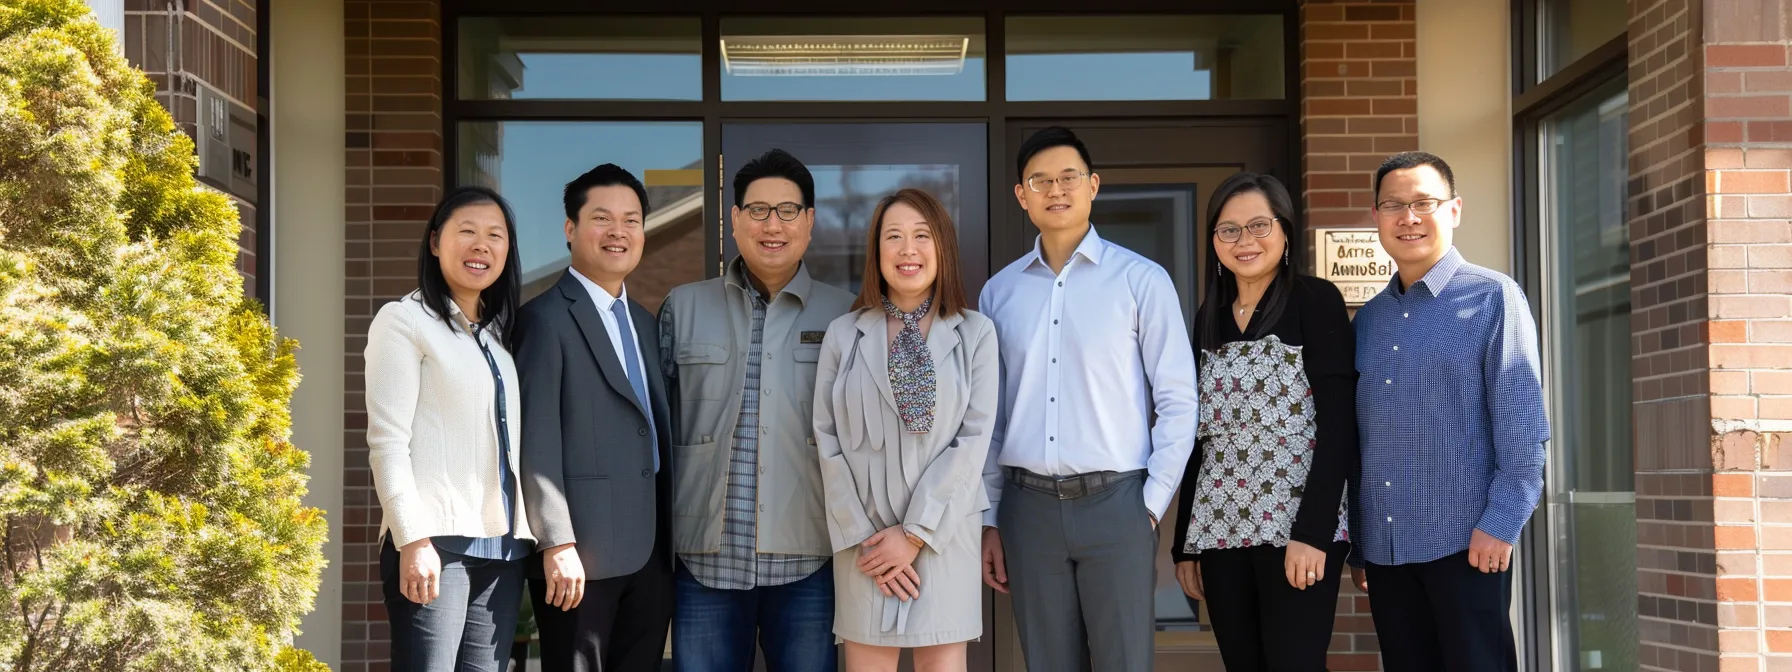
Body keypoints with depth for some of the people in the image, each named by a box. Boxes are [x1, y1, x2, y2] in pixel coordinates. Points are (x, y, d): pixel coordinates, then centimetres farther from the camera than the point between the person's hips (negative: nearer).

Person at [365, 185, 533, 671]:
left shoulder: (501, 334, 19)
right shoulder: (403, 320, 0)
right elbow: (387, 440, -8)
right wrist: (414, 539, -17)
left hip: (503, 545, 6)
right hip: (435, 540, -6)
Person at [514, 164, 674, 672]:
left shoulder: (645, 323, 18)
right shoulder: (545, 319, -6)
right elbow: (538, 441, -13)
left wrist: (673, 539, 12)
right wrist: (558, 544, -19)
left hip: (651, 552, 7)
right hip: (583, 552, -7)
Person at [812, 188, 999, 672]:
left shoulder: (976, 334, 3)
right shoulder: (844, 334, 6)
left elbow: (974, 438, -4)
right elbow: (826, 440, 3)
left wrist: (914, 533, -9)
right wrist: (862, 536, -6)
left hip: (944, 533, -1)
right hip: (863, 536, 1)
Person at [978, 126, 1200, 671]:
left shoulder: (1141, 280, -2)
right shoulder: (999, 292, 8)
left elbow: (1177, 401, -2)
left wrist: (1153, 504, -6)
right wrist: (989, 518, 9)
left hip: (1115, 502, -3)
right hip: (1029, 505, 3)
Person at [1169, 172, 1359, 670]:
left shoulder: (1317, 302, -3)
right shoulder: (1209, 317, 14)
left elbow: (1338, 423, -10)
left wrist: (1313, 531, -18)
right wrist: (1185, 544, 12)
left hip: (1296, 525, -5)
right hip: (1221, 531, 5)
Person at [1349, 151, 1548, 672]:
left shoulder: (1493, 298, -3)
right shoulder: (1368, 318, 13)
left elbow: (1522, 425, -9)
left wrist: (1500, 524, -16)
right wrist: (1357, 543, 12)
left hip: (1465, 543, -5)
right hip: (1384, 546, 5)